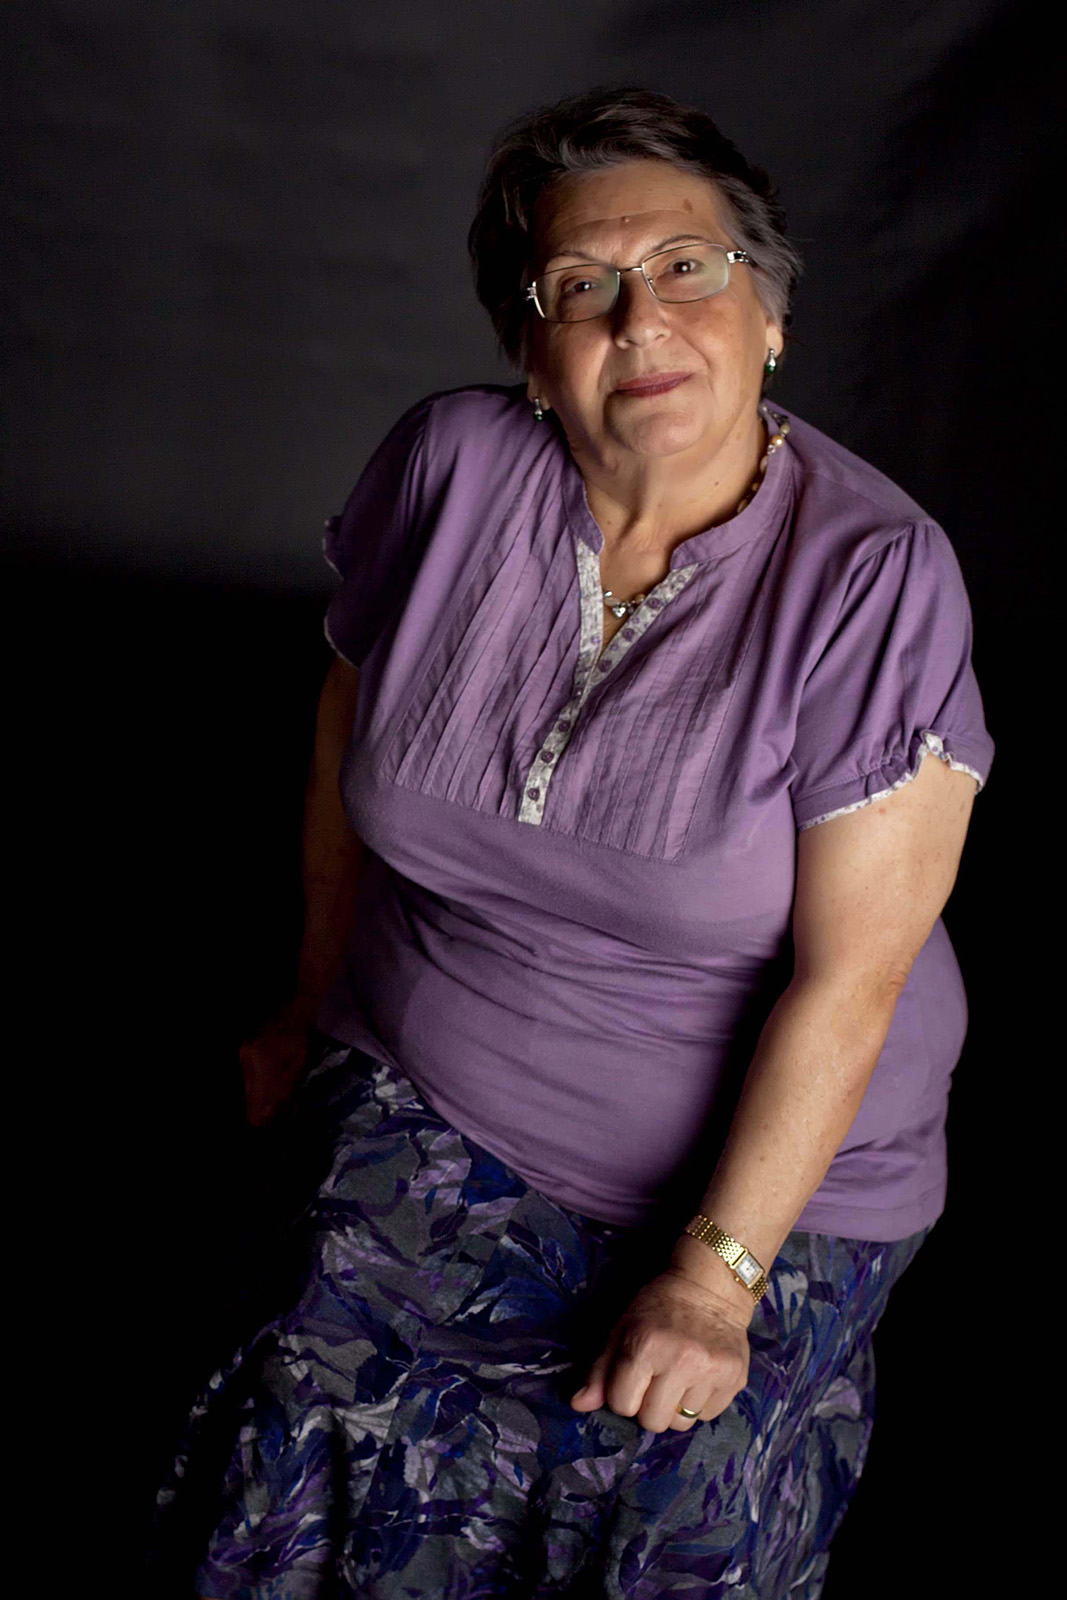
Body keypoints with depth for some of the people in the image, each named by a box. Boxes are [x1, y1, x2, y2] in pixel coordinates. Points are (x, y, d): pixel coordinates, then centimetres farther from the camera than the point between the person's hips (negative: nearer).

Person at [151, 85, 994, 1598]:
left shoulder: (875, 578, -18)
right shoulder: (451, 463, -8)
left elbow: (849, 977, -16)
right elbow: (352, 710, 9)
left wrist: (716, 1271, -16)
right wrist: (319, 1004, 16)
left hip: (766, 1164, -2)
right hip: (424, 1111, 3)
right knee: (329, 1464, -13)